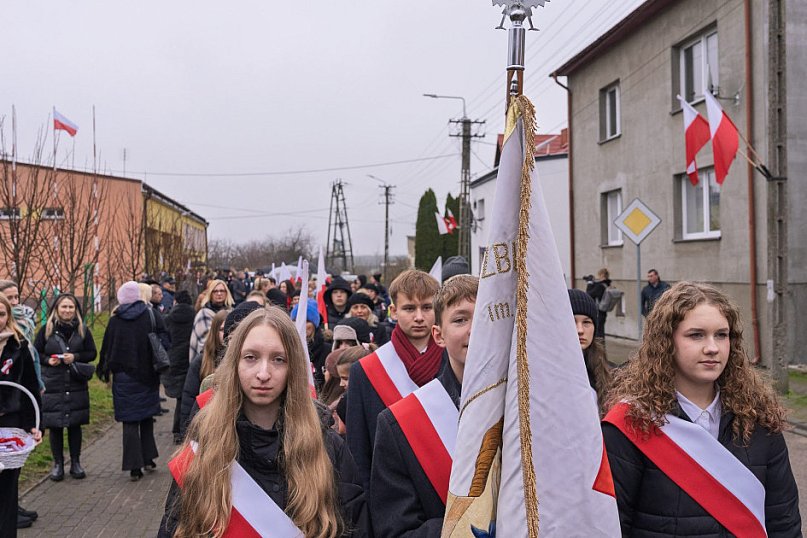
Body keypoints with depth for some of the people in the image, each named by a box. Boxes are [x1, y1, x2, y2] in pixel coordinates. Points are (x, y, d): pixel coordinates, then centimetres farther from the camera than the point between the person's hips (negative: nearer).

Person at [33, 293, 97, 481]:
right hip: (52, 386, -1)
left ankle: (75, 463, 19)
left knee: (75, 424, 7)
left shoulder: (82, 330, 3)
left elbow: (92, 353, 6)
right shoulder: (46, 329, 0)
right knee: (55, 425, 3)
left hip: (76, 385, 1)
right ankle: (58, 464, 16)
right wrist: (48, 360, -14)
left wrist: (76, 357, -12)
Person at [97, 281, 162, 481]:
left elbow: (107, 349, 2)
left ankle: (134, 467, 1)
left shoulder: (115, 321, -4)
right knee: (146, 418, 17)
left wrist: (104, 371, 16)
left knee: (130, 422, 3)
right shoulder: (150, 316, -5)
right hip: (147, 377, 1)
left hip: (124, 379, 0)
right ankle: (148, 459, 21)